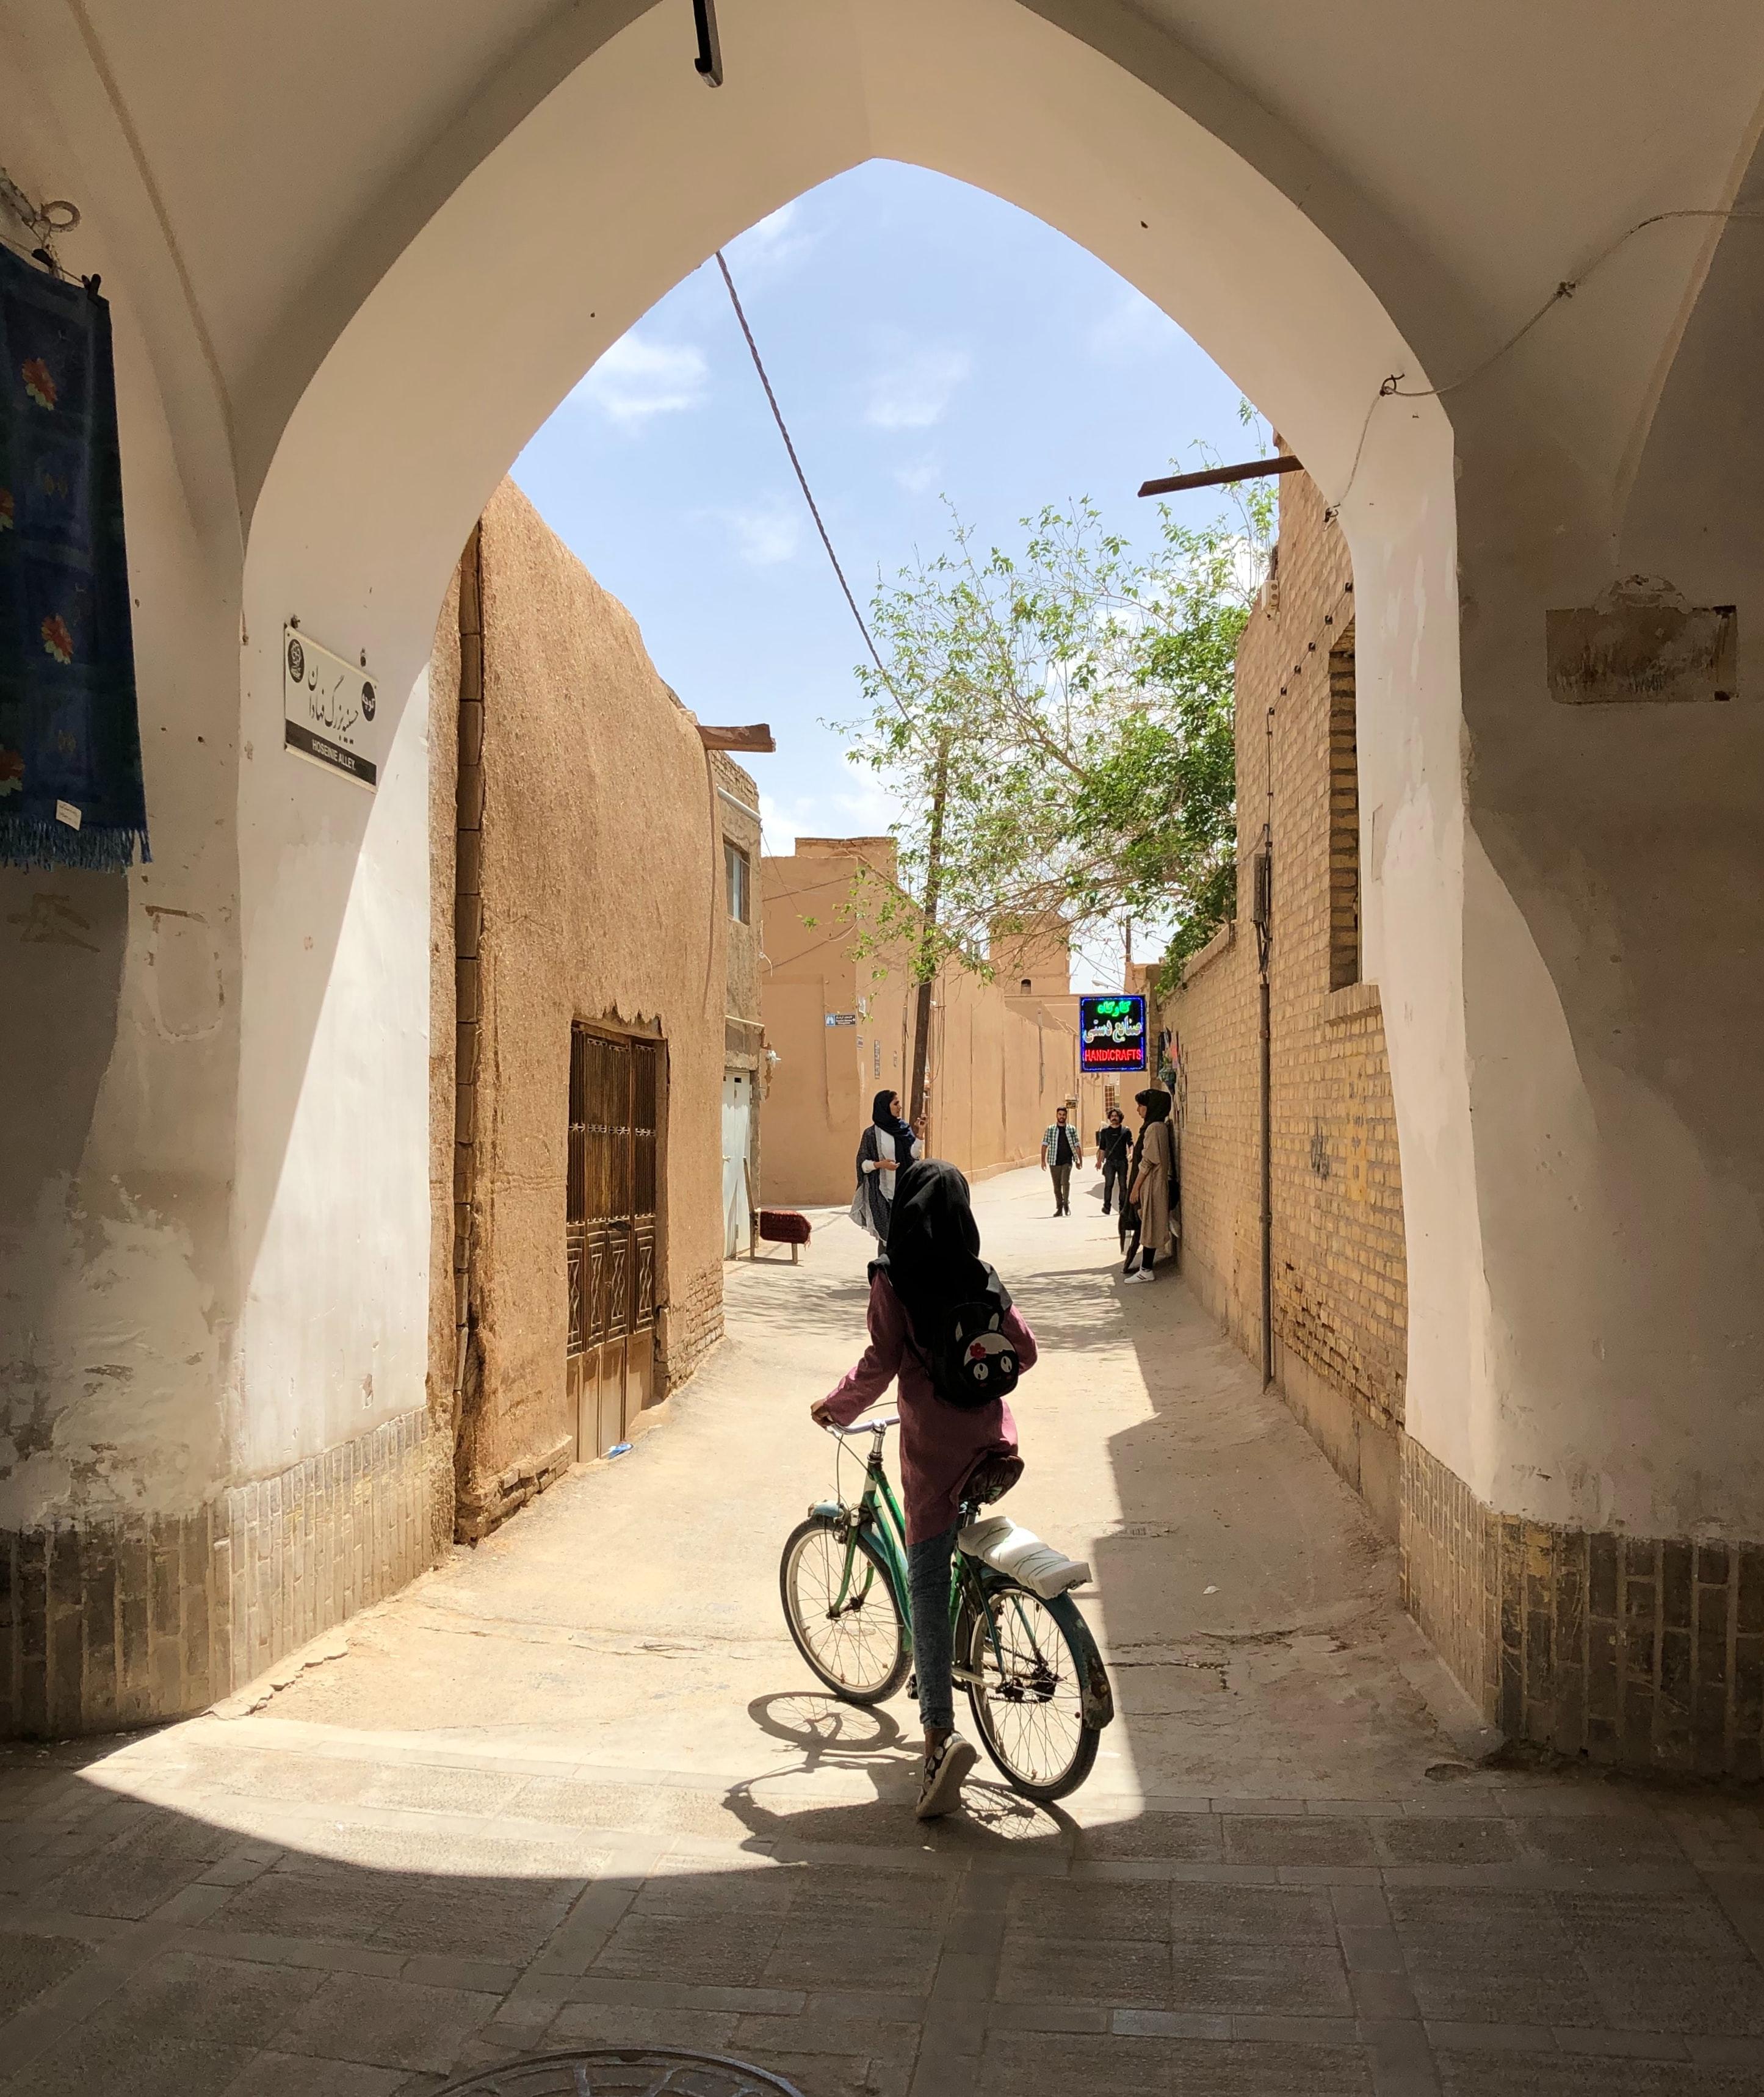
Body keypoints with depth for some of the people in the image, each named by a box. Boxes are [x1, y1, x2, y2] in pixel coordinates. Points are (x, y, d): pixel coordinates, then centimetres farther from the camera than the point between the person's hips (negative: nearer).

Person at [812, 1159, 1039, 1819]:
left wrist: (834, 1408, 6)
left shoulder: (892, 1279, -4)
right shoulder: (980, 1278, 9)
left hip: (934, 1448, -5)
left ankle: (941, 1732, -12)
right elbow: (1024, 1351, 11)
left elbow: (880, 1364, -10)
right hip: (992, 1440, 5)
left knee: (927, 1586, -4)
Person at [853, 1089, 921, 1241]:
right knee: (886, 1233, -3)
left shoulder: (904, 1130, 8)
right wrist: (880, 1164, -19)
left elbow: (913, 1154, -3)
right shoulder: (871, 1133, -4)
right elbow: (863, 1163, -3)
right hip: (882, 1191, -4)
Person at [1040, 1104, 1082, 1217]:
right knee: (1057, 1186, 6)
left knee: (1065, 1182, -17)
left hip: (1067, 1161, -1)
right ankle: (1059, 1208, 16)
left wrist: (1080, 1160, 4)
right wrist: (1043, 1160, -4)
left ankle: (1066, 1203, 1)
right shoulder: (1050, 1129, 4)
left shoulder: (1072, 1129, 5)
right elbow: (1045, 1145, 3)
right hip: (1054, 1161, 1)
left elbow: (1077, 1145, 8)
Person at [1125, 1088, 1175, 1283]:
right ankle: (1146, 1266, 18)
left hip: (1151, 1185, -10)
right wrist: (1136, 1186, 20)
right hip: (1150, 1185, 10)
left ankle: (1146, 1270, -1)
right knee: (1148, 1226, 13)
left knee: (1149, 1226, -5)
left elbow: (1147, 1162, -19)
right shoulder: (1159, 1126, 13)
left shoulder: (1154, 1128, -17)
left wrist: (1135, 1188, -16)